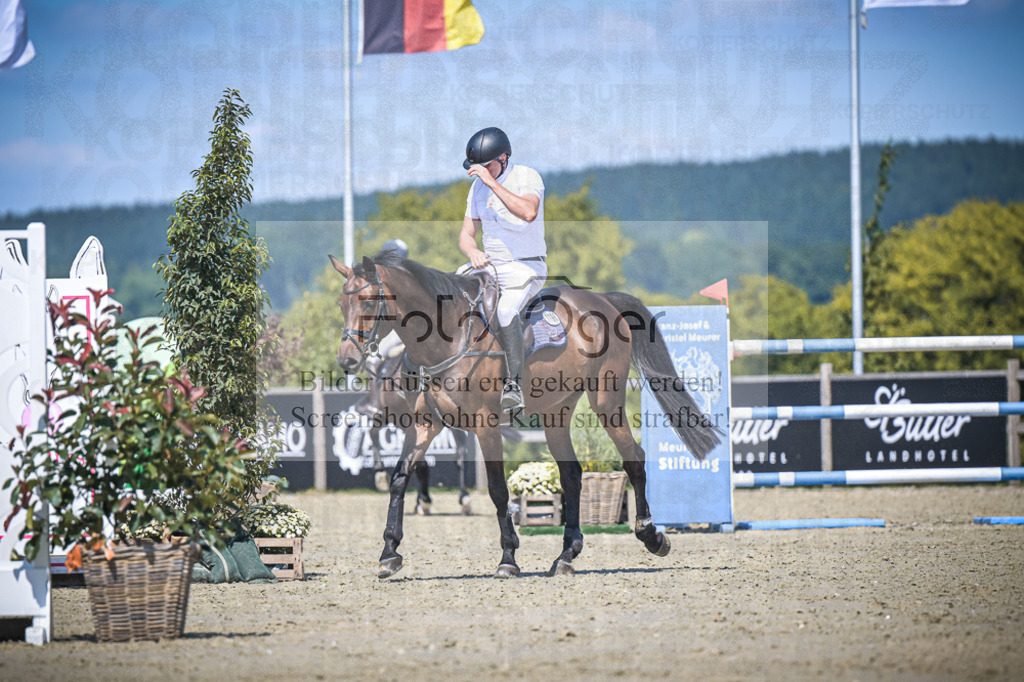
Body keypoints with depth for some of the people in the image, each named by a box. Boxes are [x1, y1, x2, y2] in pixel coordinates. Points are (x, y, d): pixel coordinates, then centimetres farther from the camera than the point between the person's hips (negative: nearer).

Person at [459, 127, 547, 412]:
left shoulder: (527, 177, -10)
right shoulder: (479, 187, 10)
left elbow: (528, 212, -31)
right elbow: (466, 234, 12)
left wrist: (492, 183, -30)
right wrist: (472, 251, -12)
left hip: (526, 268, -7)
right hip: (490, 267, 7)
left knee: (505, 310, -32)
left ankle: (514, 386, -31)